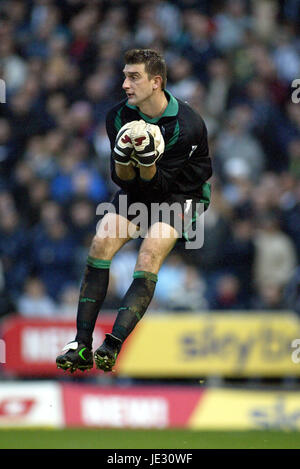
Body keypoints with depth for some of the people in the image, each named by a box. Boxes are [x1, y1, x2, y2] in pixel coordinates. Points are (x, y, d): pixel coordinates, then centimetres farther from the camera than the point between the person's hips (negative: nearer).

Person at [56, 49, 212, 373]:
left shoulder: (187, 125, -21)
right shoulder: (119, 117, -6)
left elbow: (158, 184, -18)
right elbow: (122, 180, -6)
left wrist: (147, 160, -39)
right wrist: (124, 158, -28)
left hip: (179, 196, -5)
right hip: (135, 192, 5)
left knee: (150, 253, -30)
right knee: (101, 242, -20)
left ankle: (113, 344, -39)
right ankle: (82, 345, -23)